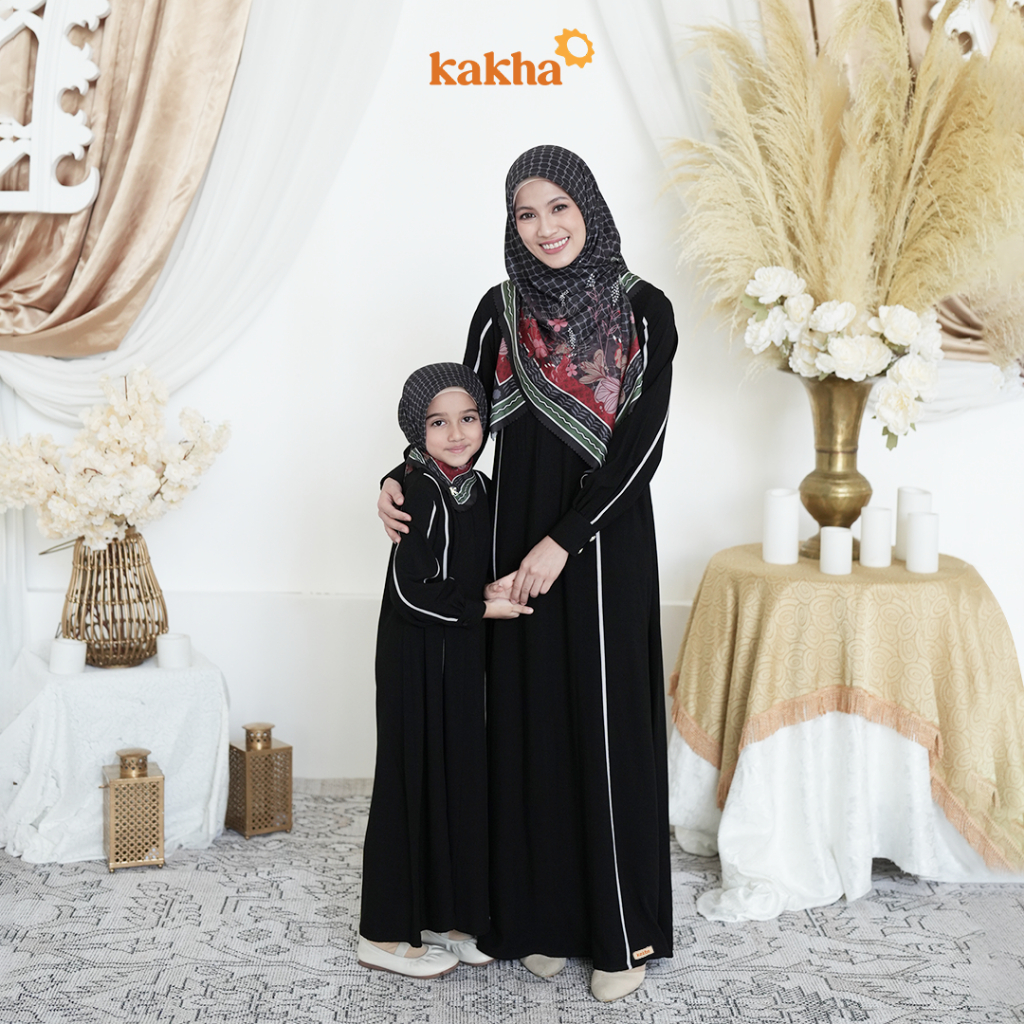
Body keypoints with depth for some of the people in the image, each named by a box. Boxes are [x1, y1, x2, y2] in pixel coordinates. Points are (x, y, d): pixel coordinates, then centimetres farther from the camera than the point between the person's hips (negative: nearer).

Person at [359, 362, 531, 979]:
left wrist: (495, 589, -4)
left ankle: (442, 917, 26)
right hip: (417, 658, -8)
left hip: (462, 656, 8)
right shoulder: (420, 491, -17)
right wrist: (483, 606, -14)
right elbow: (411, 592, -21)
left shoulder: (477, 487, 7)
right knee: (414, 782, -1)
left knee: (460, 778, 13)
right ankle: (388, 935, 11)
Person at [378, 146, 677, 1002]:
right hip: (520, 537, 3)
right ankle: (545, 915, 19)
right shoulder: (501, 311, 4)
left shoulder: (643, 311, -4)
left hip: (609, 543, -2)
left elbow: (644, 441, -9)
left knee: (607, 723, 1)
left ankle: (622, 929, 13)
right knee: (532, 723, 6)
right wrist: (406, 480, -6)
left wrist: (563, 540, -15)